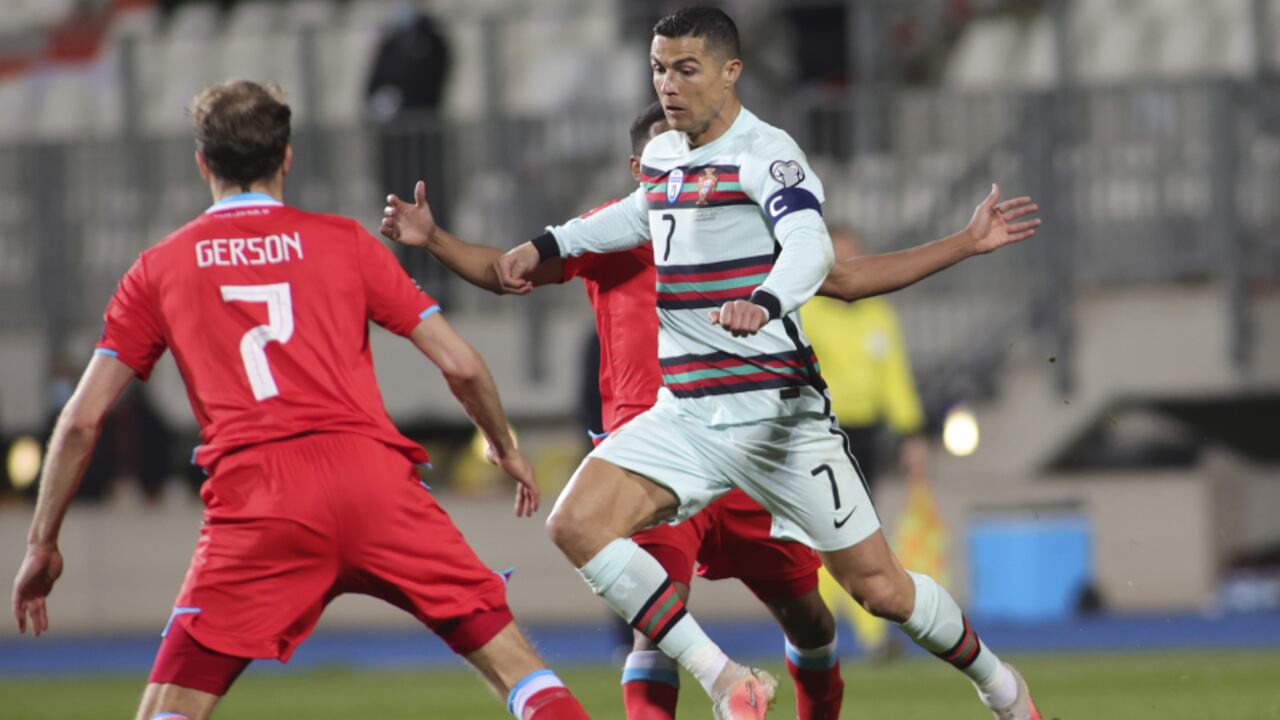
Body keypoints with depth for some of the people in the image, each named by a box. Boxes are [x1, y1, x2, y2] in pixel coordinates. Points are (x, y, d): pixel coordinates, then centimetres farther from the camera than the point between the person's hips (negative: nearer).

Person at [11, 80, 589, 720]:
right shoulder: (343, 241, 16)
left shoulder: (160, 269, 17)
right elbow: (461, 366, 14)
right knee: (510, 660, 9)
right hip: (373, 473, 1)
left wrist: (41, 545, 22)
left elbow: (82, 420, 13)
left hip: (254, 498, -1)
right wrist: (506, 449, 32)